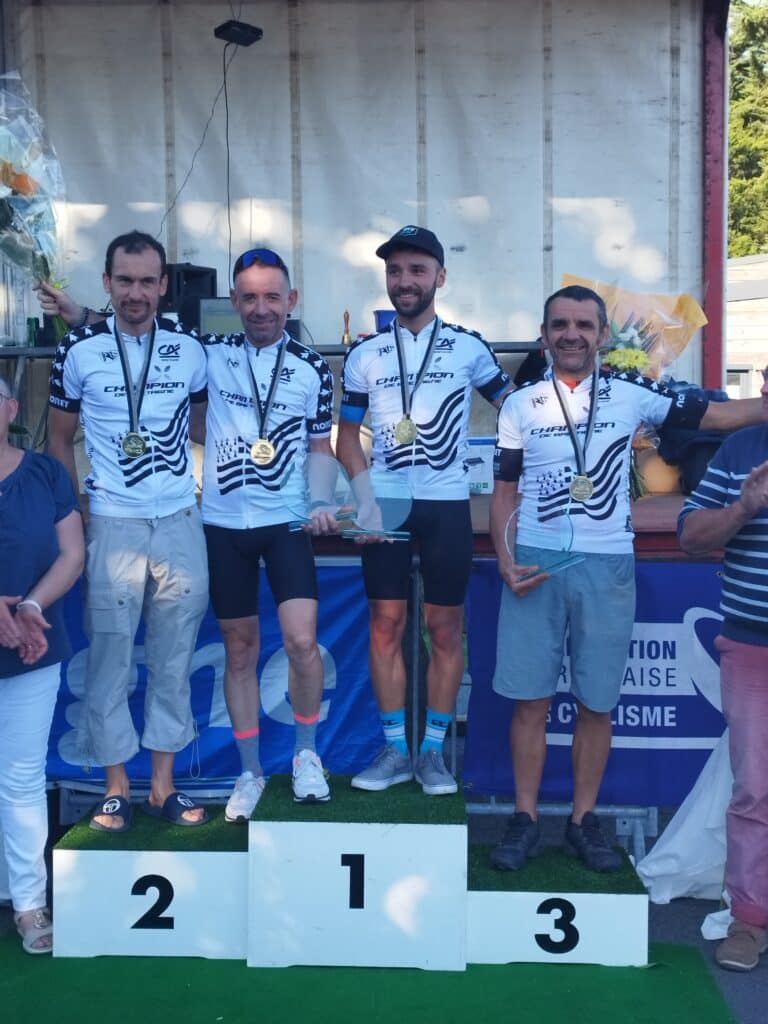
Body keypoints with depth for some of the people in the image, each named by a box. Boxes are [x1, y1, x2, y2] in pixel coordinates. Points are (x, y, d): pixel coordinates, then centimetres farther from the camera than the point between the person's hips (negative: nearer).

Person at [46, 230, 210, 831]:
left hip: (180, 522, 2)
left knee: (174, 656, 8)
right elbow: (59, 438, 6)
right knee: (109, 656, 3)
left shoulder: (189, 349, 3)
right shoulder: (79, 351, -1)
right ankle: (117, 786, 18)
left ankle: (164, 783, 21)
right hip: (111, 525, -2)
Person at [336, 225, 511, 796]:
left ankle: (433, 750, 13)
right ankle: (396, 749, 13)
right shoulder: (365, 355, 7)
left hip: (447, 505, -1)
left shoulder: (468, 348, 3)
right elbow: (347, 435, 10)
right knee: (386, 625, 3)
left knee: (446, 628, 2)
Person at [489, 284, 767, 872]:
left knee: (596, 702, 6)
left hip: (607, 565, 0)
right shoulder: (520, 404, 6)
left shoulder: (632, 394, 5)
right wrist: (505, 558, -5)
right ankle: (525, 820, 15)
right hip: (534, 564, 0)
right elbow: (505, 491, 7)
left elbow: (713, 415, 6)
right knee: (530, 698, 2)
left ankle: (584, 821, 20)